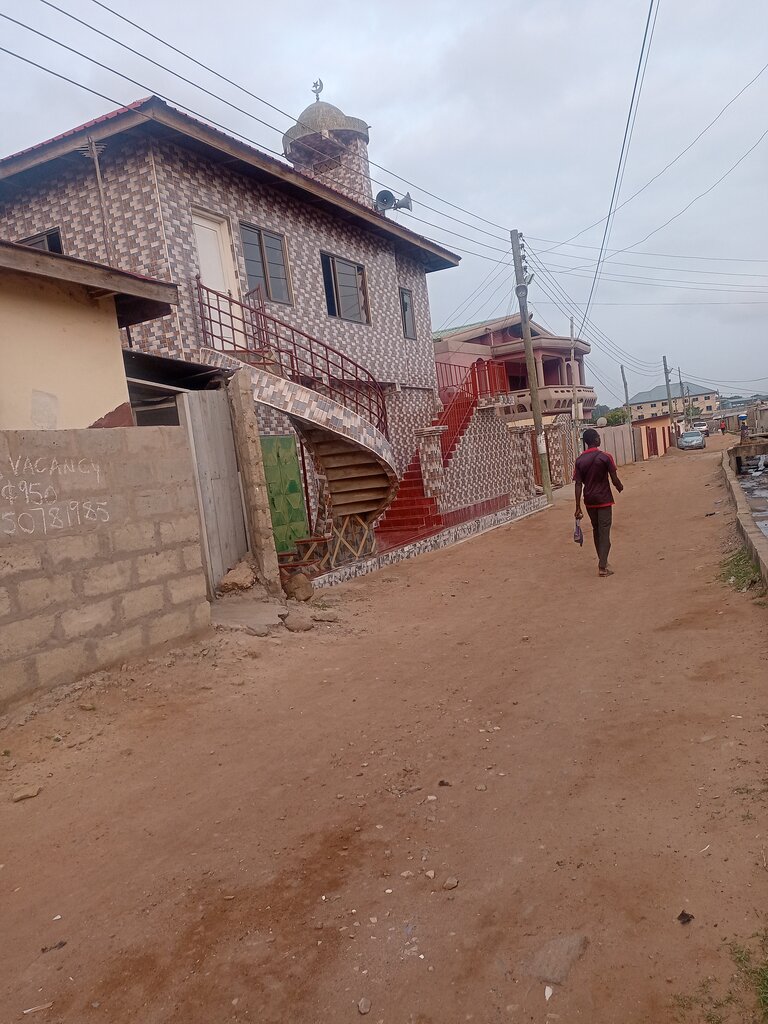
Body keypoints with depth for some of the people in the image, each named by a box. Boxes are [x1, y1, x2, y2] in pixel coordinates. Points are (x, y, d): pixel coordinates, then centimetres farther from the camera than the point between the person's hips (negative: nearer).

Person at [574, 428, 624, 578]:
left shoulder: (580, 460, -1)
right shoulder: (605, 457, -11)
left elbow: (578, 485, -4)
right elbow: (614, 480, -9)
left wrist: (578, 507, -3)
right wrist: (620, 487, 14)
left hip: (589, 501, 4)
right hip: (604, 499, -4)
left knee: (596, 530, 18)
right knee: (604, 532, -1)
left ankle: (602, 561, 28)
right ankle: (602, 567, -6)